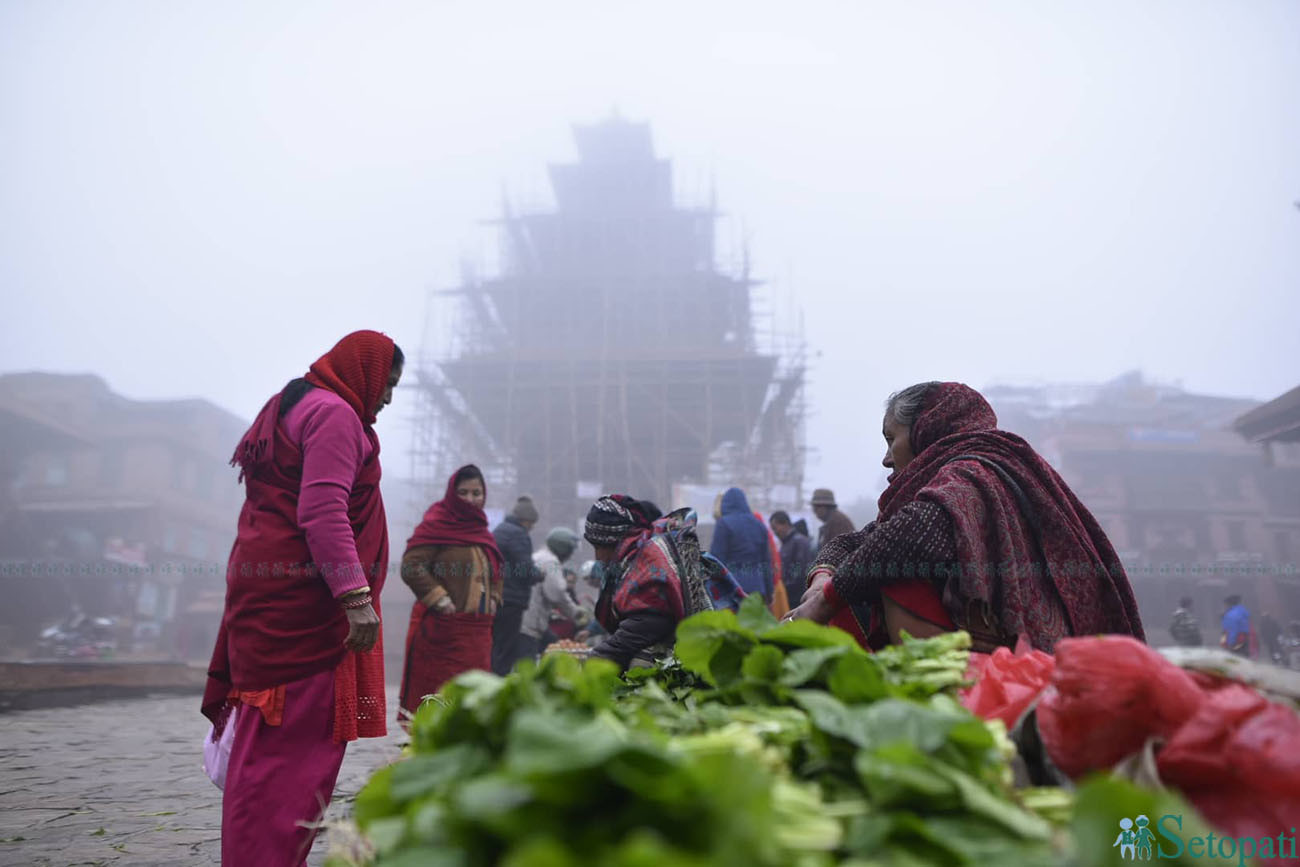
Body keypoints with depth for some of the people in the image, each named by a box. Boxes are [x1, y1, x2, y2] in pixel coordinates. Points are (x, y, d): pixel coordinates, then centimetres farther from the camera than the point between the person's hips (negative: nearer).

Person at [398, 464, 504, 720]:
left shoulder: (480, 529, 18)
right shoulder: (436, 524, -6)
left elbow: (496, 571, 28)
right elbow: (411, 566, -14)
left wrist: (493, 598, 11)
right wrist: (440, 599, -17)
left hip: (478, 628, 7)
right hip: (442, 629, -7)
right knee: (436, 688, -5)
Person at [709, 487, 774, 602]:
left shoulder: (724, 523, -5)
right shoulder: (759, 525, 12)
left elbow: (717, 558, -10)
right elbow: (766, 560, 13)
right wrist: (768, 593, 18)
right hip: (756, 587, 5)